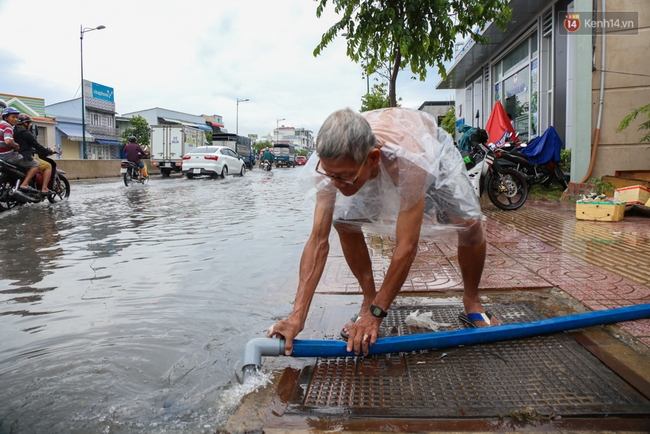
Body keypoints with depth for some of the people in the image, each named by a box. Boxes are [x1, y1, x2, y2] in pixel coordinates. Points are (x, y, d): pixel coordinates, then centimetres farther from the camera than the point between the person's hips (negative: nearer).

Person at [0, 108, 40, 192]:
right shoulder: (7, 127, -15)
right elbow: (8, 141, -33)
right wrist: (16, 146, -14)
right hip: (9, 156, -10)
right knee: (35, 165, -9)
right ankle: (24, 184, -18)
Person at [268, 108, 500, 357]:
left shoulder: (408, 159, -49)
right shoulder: (333, 161, -36)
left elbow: (406, 248, -43)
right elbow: (318, 241, -34)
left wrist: (376, 314, -37)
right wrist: (297, 316, -38)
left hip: (432, 149, -2)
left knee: (470, 223, -19)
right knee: (344, 223, -16)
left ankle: (471, 303, 8)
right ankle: (368, 300, 5)